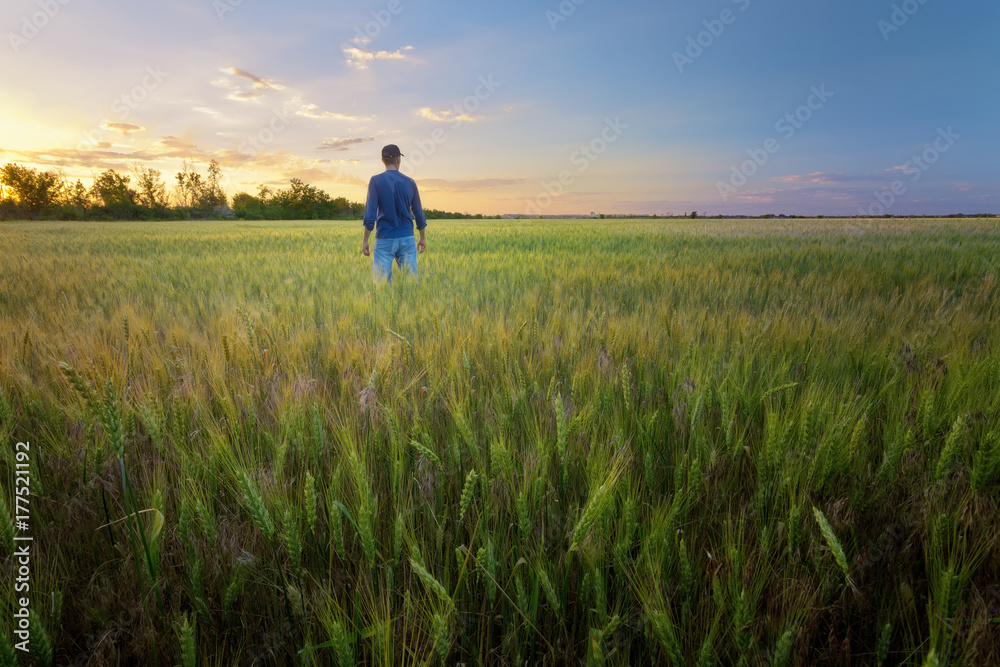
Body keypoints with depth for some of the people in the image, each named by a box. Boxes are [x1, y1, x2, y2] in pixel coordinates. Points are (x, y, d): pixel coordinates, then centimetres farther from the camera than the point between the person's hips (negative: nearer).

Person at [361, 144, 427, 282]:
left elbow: (370, 214, -11)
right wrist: (422, 238, 22)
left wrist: (365, 241, -3)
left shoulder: (376, 180, -5)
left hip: (384, 240, -2)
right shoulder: (410, 182, 4)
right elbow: (418, 213, 10)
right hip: (407, 239, 2)